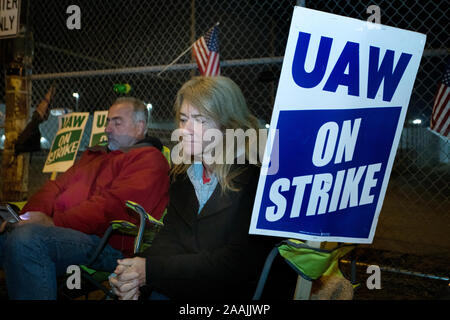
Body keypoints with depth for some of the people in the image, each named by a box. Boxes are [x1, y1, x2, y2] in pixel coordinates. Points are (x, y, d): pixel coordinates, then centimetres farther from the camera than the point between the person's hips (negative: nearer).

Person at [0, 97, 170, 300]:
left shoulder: (149, 159, 3)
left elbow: (113, 205, -12)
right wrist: (30, 214, 0)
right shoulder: (93, 155, 31)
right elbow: (58, 186, 22)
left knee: (25, 237, -33)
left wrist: (55, 222, -17)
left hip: (109, 246, -8)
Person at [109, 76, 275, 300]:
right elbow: (170, 236, 6)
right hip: (172, 289, 5)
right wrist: (136, 277, -14)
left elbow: (238, 262, -18)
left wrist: (151, 270, -19)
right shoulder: (182, 173, 9)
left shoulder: (256, 179, -15)